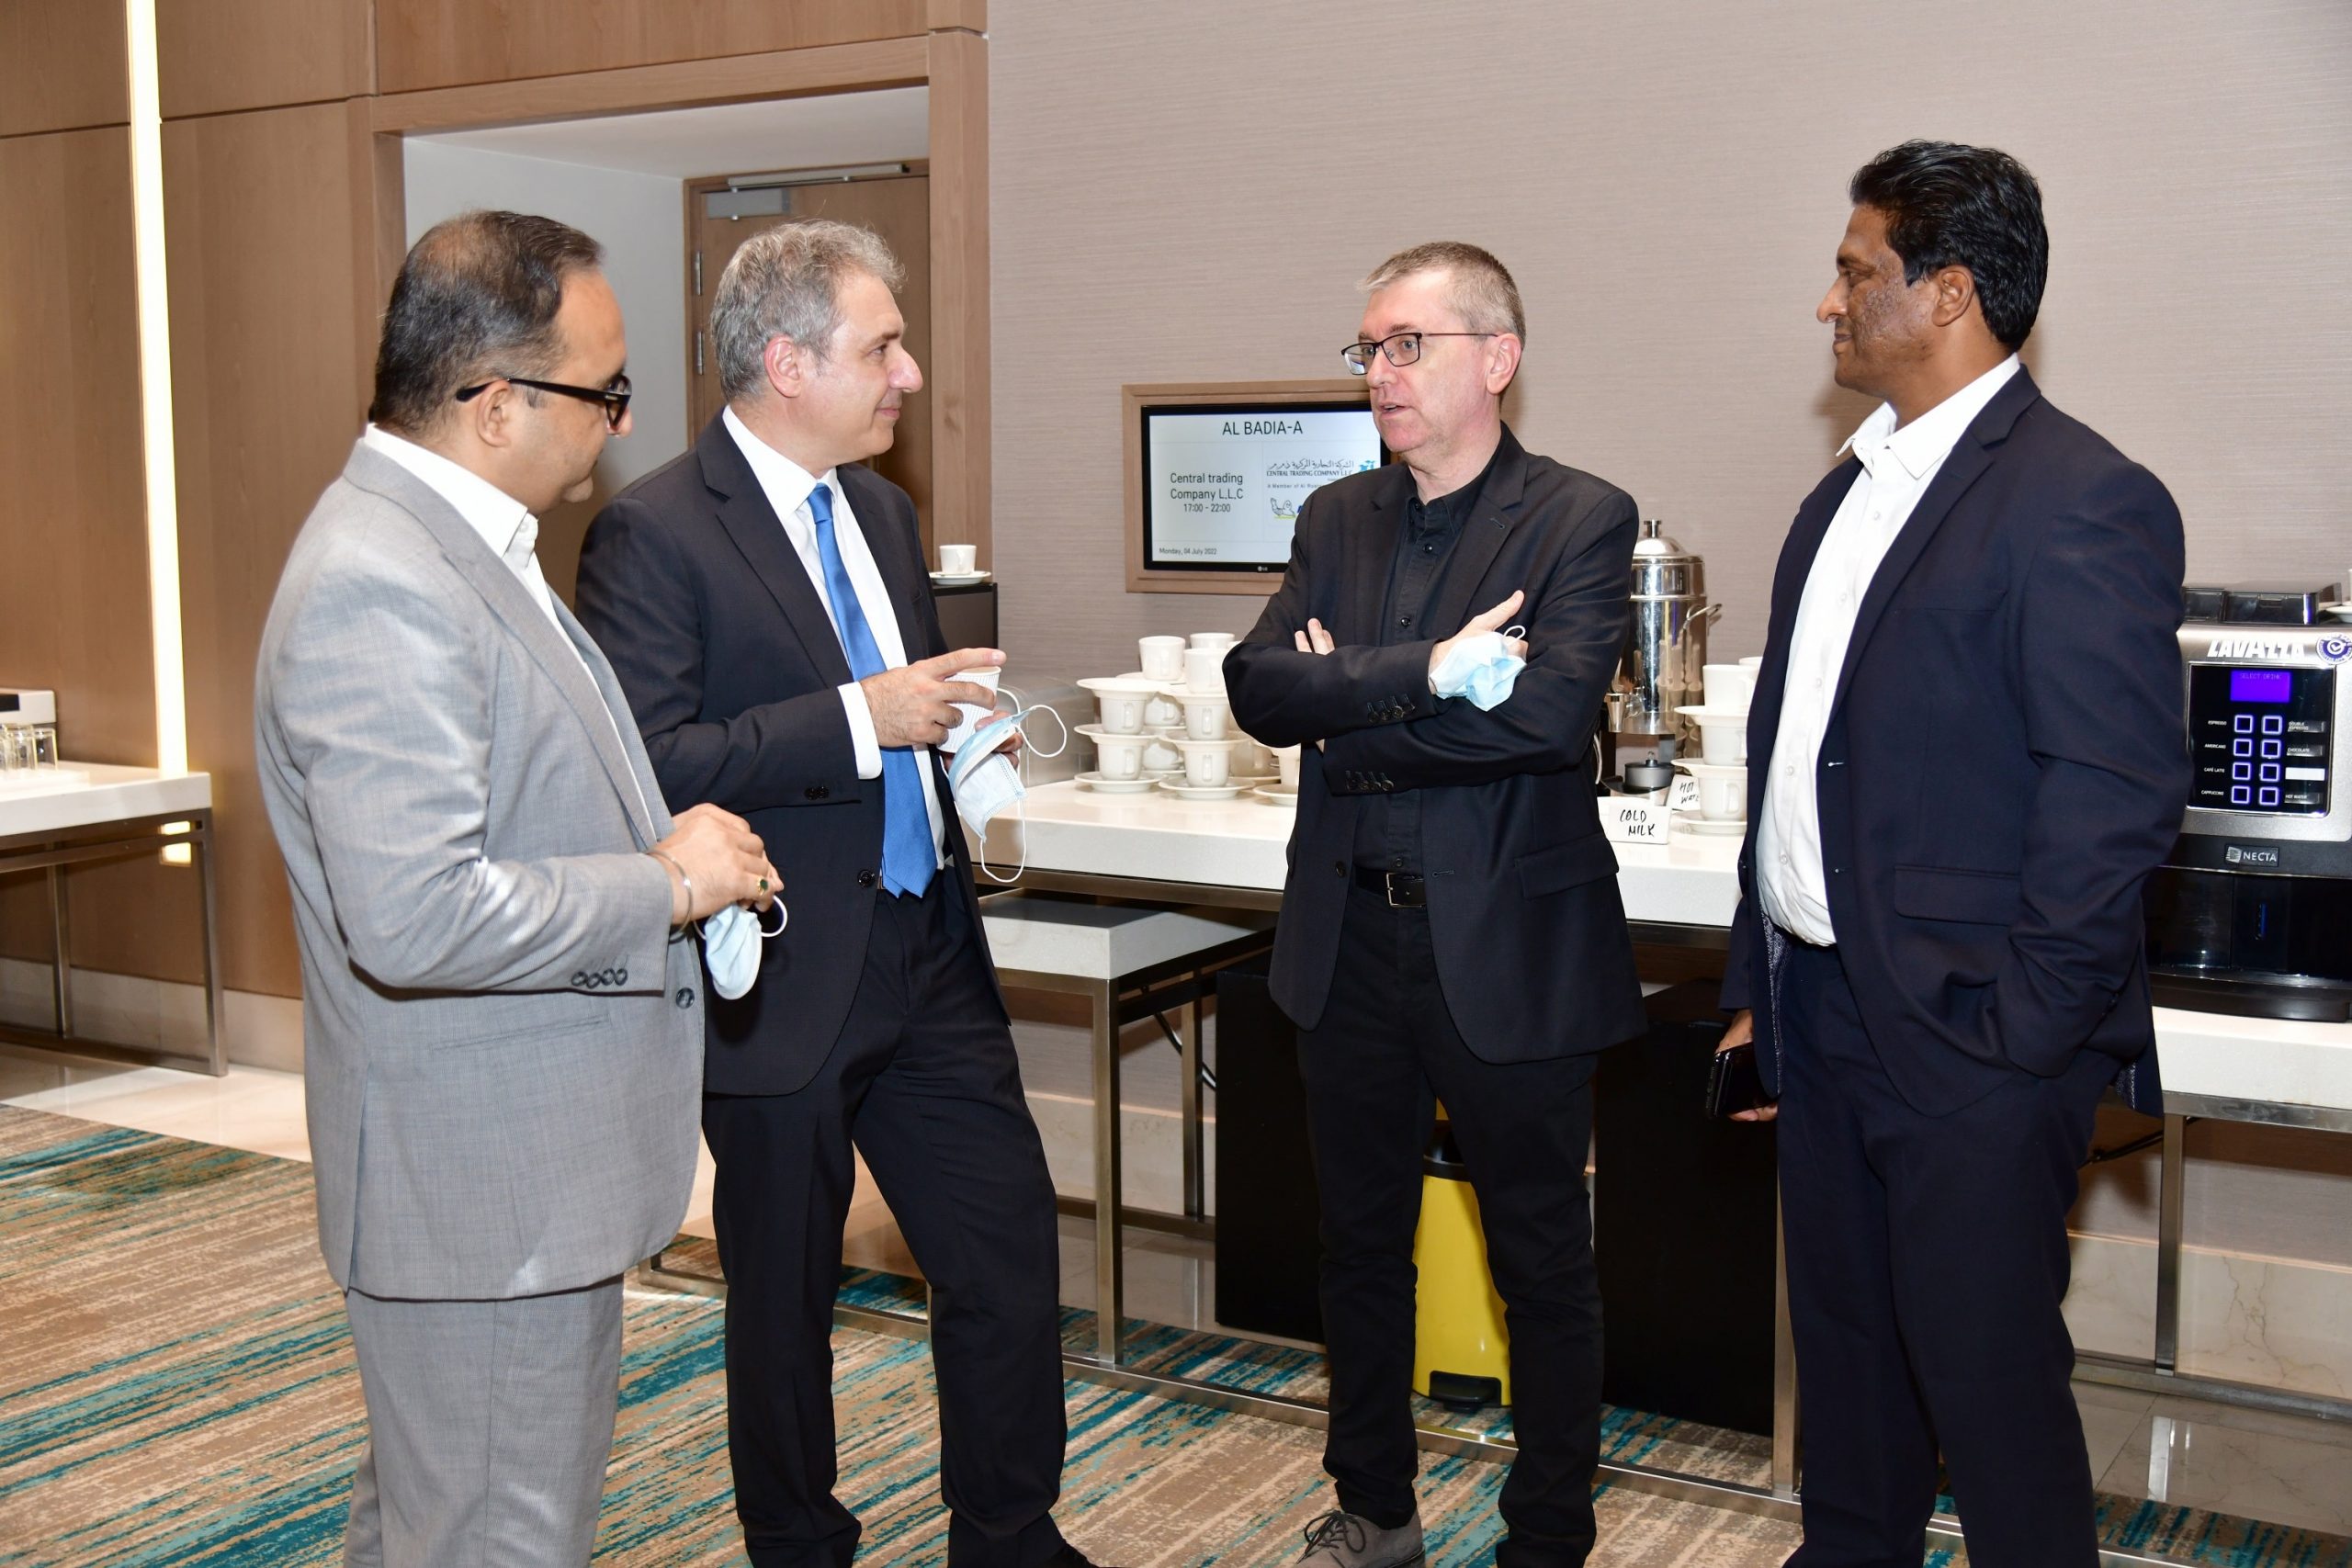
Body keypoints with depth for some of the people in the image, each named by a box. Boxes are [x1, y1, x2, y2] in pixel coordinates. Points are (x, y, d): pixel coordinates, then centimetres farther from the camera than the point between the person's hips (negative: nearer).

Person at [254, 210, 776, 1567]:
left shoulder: (449, 545, 10)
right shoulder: (377, 588, -24)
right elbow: (415, 915, -31)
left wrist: (663, 843, 6)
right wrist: (666, 884, -19)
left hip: (520, 1158, 10)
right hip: (486, 1190, -10)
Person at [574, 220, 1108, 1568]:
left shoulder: (884, 508, 12)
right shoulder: (654, 533, -14)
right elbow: (649, 763, -23)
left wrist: (951, 716, 2)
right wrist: (859, 721, -25)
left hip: (930, 954, 7)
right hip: (787, 984, -7)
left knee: (1010, 1247, 11)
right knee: (785, 1297, 11)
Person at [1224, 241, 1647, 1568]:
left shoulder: (1581, 520, -8)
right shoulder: (1336, 518, 8)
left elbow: (1551, 710, -24)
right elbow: (1260, 687, -7)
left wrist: (1350, 702, -14)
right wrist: (1425, 672, -21)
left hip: (1507, 950, -5)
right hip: (1351, 944, 5)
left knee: (1543, 1261, 9)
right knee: (1363, 1243, 18)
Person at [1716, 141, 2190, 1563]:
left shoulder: (2081, 502, -14)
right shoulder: (1845, 497, 13)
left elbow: (2121, 798, -18)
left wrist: (2023, 1030, -17)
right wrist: (1759, 980, 15)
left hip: (1967, 1039, -8)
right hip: (1824, 1012, 8)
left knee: (1986, 1375, 4)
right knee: (1844, 1341, 21)